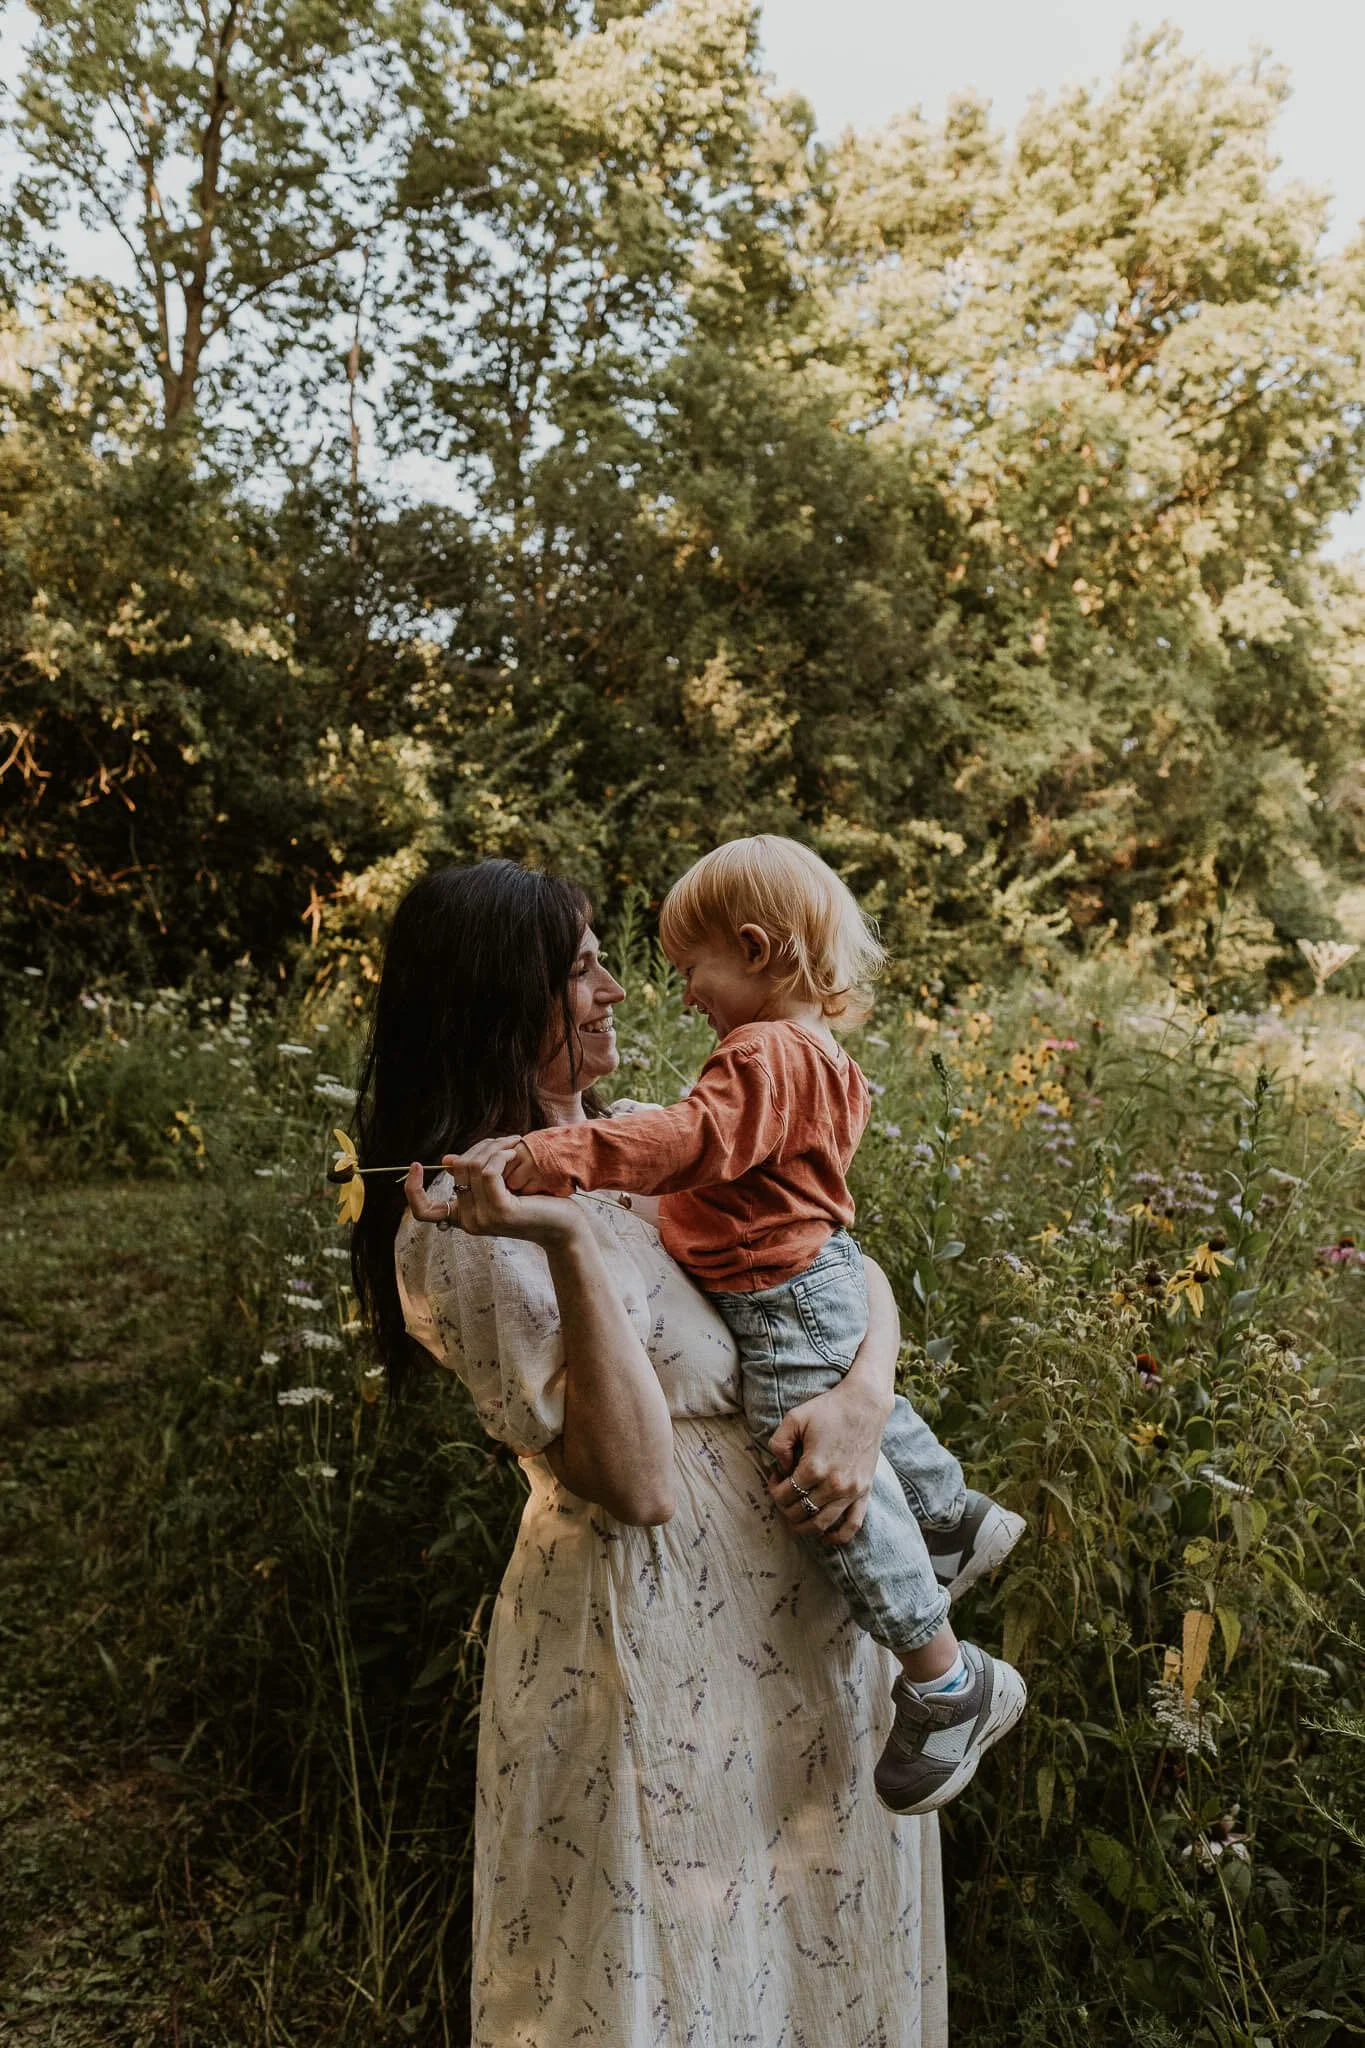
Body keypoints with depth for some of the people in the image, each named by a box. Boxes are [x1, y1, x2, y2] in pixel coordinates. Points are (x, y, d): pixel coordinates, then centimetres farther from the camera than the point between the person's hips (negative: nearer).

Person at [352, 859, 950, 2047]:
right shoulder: (461, 1230, -17)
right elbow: (635, 1482, -24)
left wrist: (863, 1401, -13)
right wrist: (569, 1240, -32)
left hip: (810, 1606, 8)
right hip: (659, 1639, -7)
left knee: (819, 1950, 24)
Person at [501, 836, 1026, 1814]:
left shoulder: (764, 1056, -22)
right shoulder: (819, 1055, 10)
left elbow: (686, 1142, -37)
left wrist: (549, 1157, -45)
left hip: (789, 1307, -11)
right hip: (826, 1286, 11)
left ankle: (948, 1684, 6)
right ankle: (957, 1520, 54)